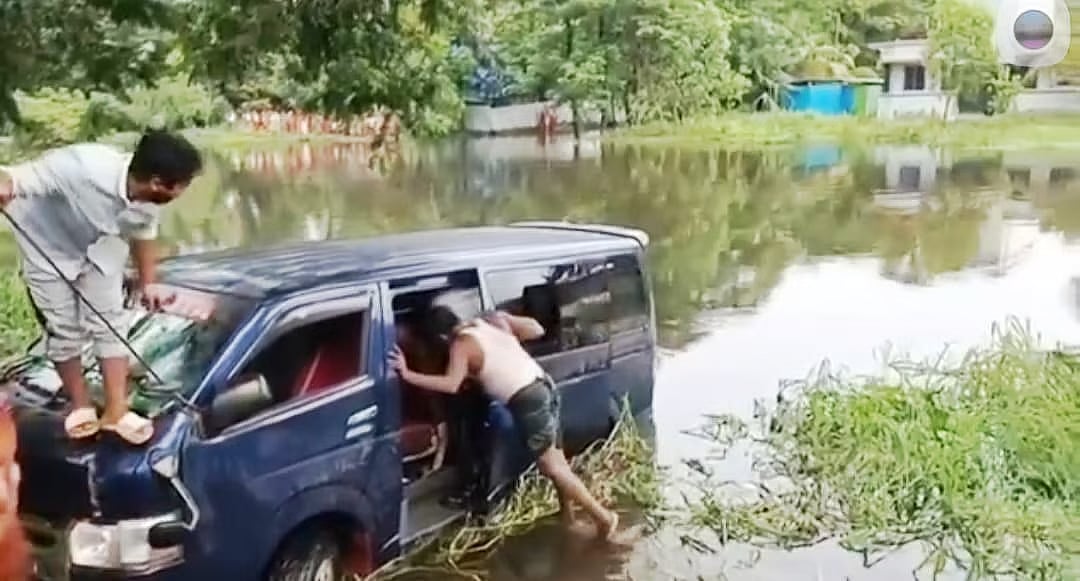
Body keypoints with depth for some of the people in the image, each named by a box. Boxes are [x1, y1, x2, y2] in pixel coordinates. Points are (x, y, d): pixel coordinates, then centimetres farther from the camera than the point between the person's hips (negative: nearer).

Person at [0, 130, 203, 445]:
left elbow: (143, 234, -1)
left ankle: (116, 410, 12)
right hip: (48, 247, -4)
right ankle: (81, 406, 22)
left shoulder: (148, 199, -22)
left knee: (110, 323, 0)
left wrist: (148, 283, 8)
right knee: (64, 330, 2)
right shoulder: (82, 168, -42)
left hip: (100, 245, 4)